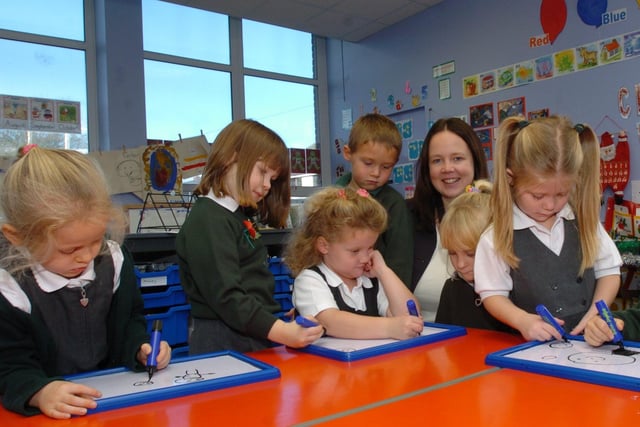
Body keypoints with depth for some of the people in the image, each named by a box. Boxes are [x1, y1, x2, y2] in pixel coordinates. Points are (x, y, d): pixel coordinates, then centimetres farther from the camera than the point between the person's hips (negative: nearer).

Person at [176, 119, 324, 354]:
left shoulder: (240, 216, 14)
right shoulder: (208, 221, -15)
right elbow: (226, 296, -23)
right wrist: (279, 331, -29)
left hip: (255, 339, 8)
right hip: (224, 344, -8)